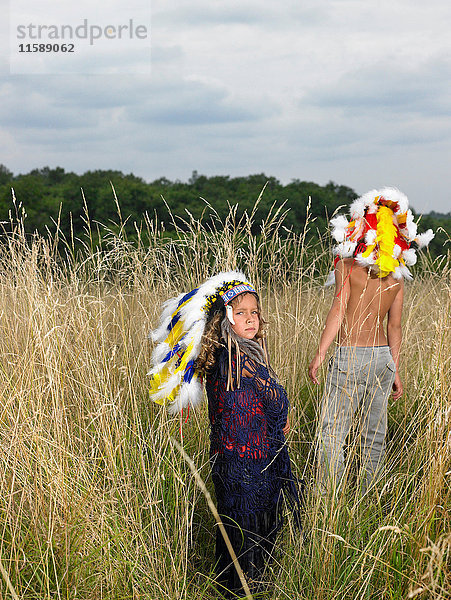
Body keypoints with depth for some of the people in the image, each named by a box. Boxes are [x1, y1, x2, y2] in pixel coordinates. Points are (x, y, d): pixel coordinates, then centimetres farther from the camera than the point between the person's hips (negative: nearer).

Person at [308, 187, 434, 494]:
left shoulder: (348, 264, -7)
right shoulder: (398, 273, 7)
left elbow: (339, 310, -14)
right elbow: (395, 326, 9)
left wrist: (320, 355, -13)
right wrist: (395, 370, 15)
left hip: (351, 355, -6)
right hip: (383, 356, 6)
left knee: (331, 431, 0)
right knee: (374, 434, 14)